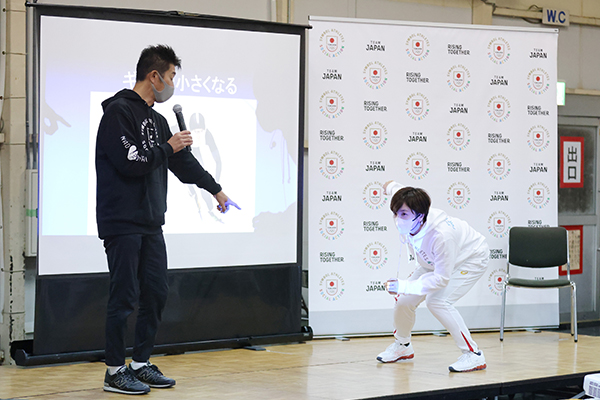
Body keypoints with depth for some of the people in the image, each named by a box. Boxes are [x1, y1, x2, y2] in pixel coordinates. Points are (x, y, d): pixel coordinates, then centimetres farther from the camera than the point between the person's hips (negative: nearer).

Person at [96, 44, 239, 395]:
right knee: (125, 297, -5)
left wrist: (215, 189, 35)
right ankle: (116, 371, 4)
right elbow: (129, 163, -20)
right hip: (123, 223, -9)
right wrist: (167, 148, -7)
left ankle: (142, 363, 20)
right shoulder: (119, 111, -10)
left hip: (151, 223, 9)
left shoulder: (156, 119, 17)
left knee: (156, 292, 9)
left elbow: (182, 161, 28)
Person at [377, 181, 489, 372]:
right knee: (404, 300, 0)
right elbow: (395, 188, -4)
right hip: (432, 261, 7)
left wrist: (405, 286, -42)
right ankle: (402, 346, 29)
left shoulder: (441, 235, -45)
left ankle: (473, 355, -17)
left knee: (438, 301, -26)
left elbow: (442, 278, -35)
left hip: (470, 259, -7)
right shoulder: (404, 222, -26)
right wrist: (390, 186, 21)